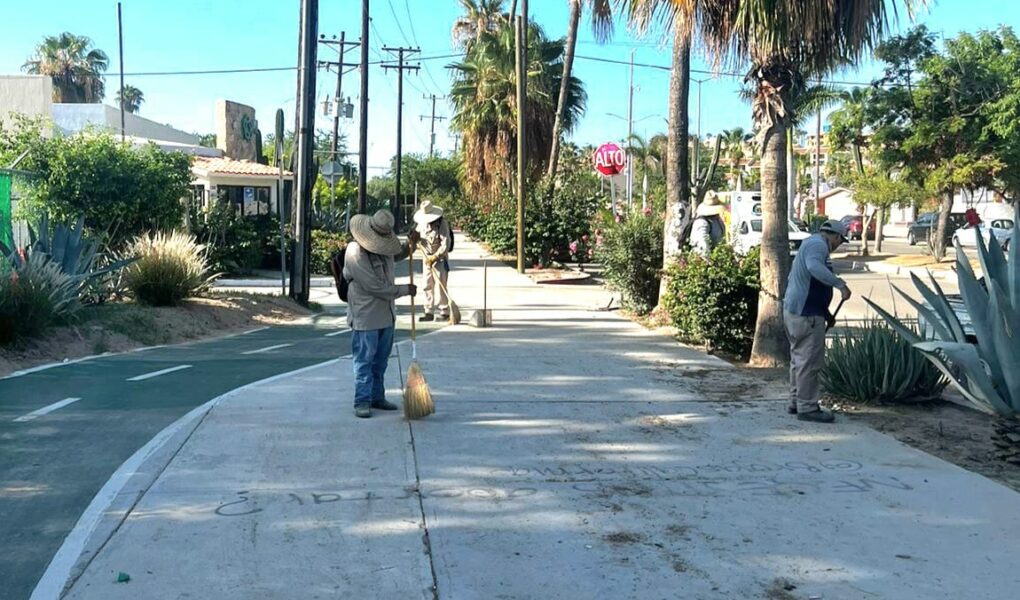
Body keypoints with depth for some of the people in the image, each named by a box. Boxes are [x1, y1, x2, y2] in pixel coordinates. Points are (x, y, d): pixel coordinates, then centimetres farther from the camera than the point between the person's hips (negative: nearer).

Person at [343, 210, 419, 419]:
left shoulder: (384, 246, 4)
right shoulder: (355, 253, -20)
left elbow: (399, 255, 28)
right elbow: (375, 287, -22)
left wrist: (411, 244, 5)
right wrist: (405, 290, -12)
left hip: (386, 314, 8)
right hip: (365, 317, -8)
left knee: (381, 360, 14)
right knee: (364, 360, -1)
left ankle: (377, 397, 25)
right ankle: (362, 401, 7)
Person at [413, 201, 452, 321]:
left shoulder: (442, 224, -16)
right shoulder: (422, 223, 5)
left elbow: (446, 244, -20)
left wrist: (435, 257, -23)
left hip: (440, 258, -6)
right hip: (427, 259, 6)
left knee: (440, 286, -8)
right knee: (428, 286, 7)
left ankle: (445, 312, -1)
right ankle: (429, 312, 13)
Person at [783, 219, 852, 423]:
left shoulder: (811, 243, 22)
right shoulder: (818, 245, -11)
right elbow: (814, 267, -35)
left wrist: (826, 313, 28)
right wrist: (840, 284, -36)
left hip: (794, 310, 11)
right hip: (806, 314, -11)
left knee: (799, 359, 18)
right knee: (810, 361, -5)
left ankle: (796, 402, 26)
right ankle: (807, 408, -1)